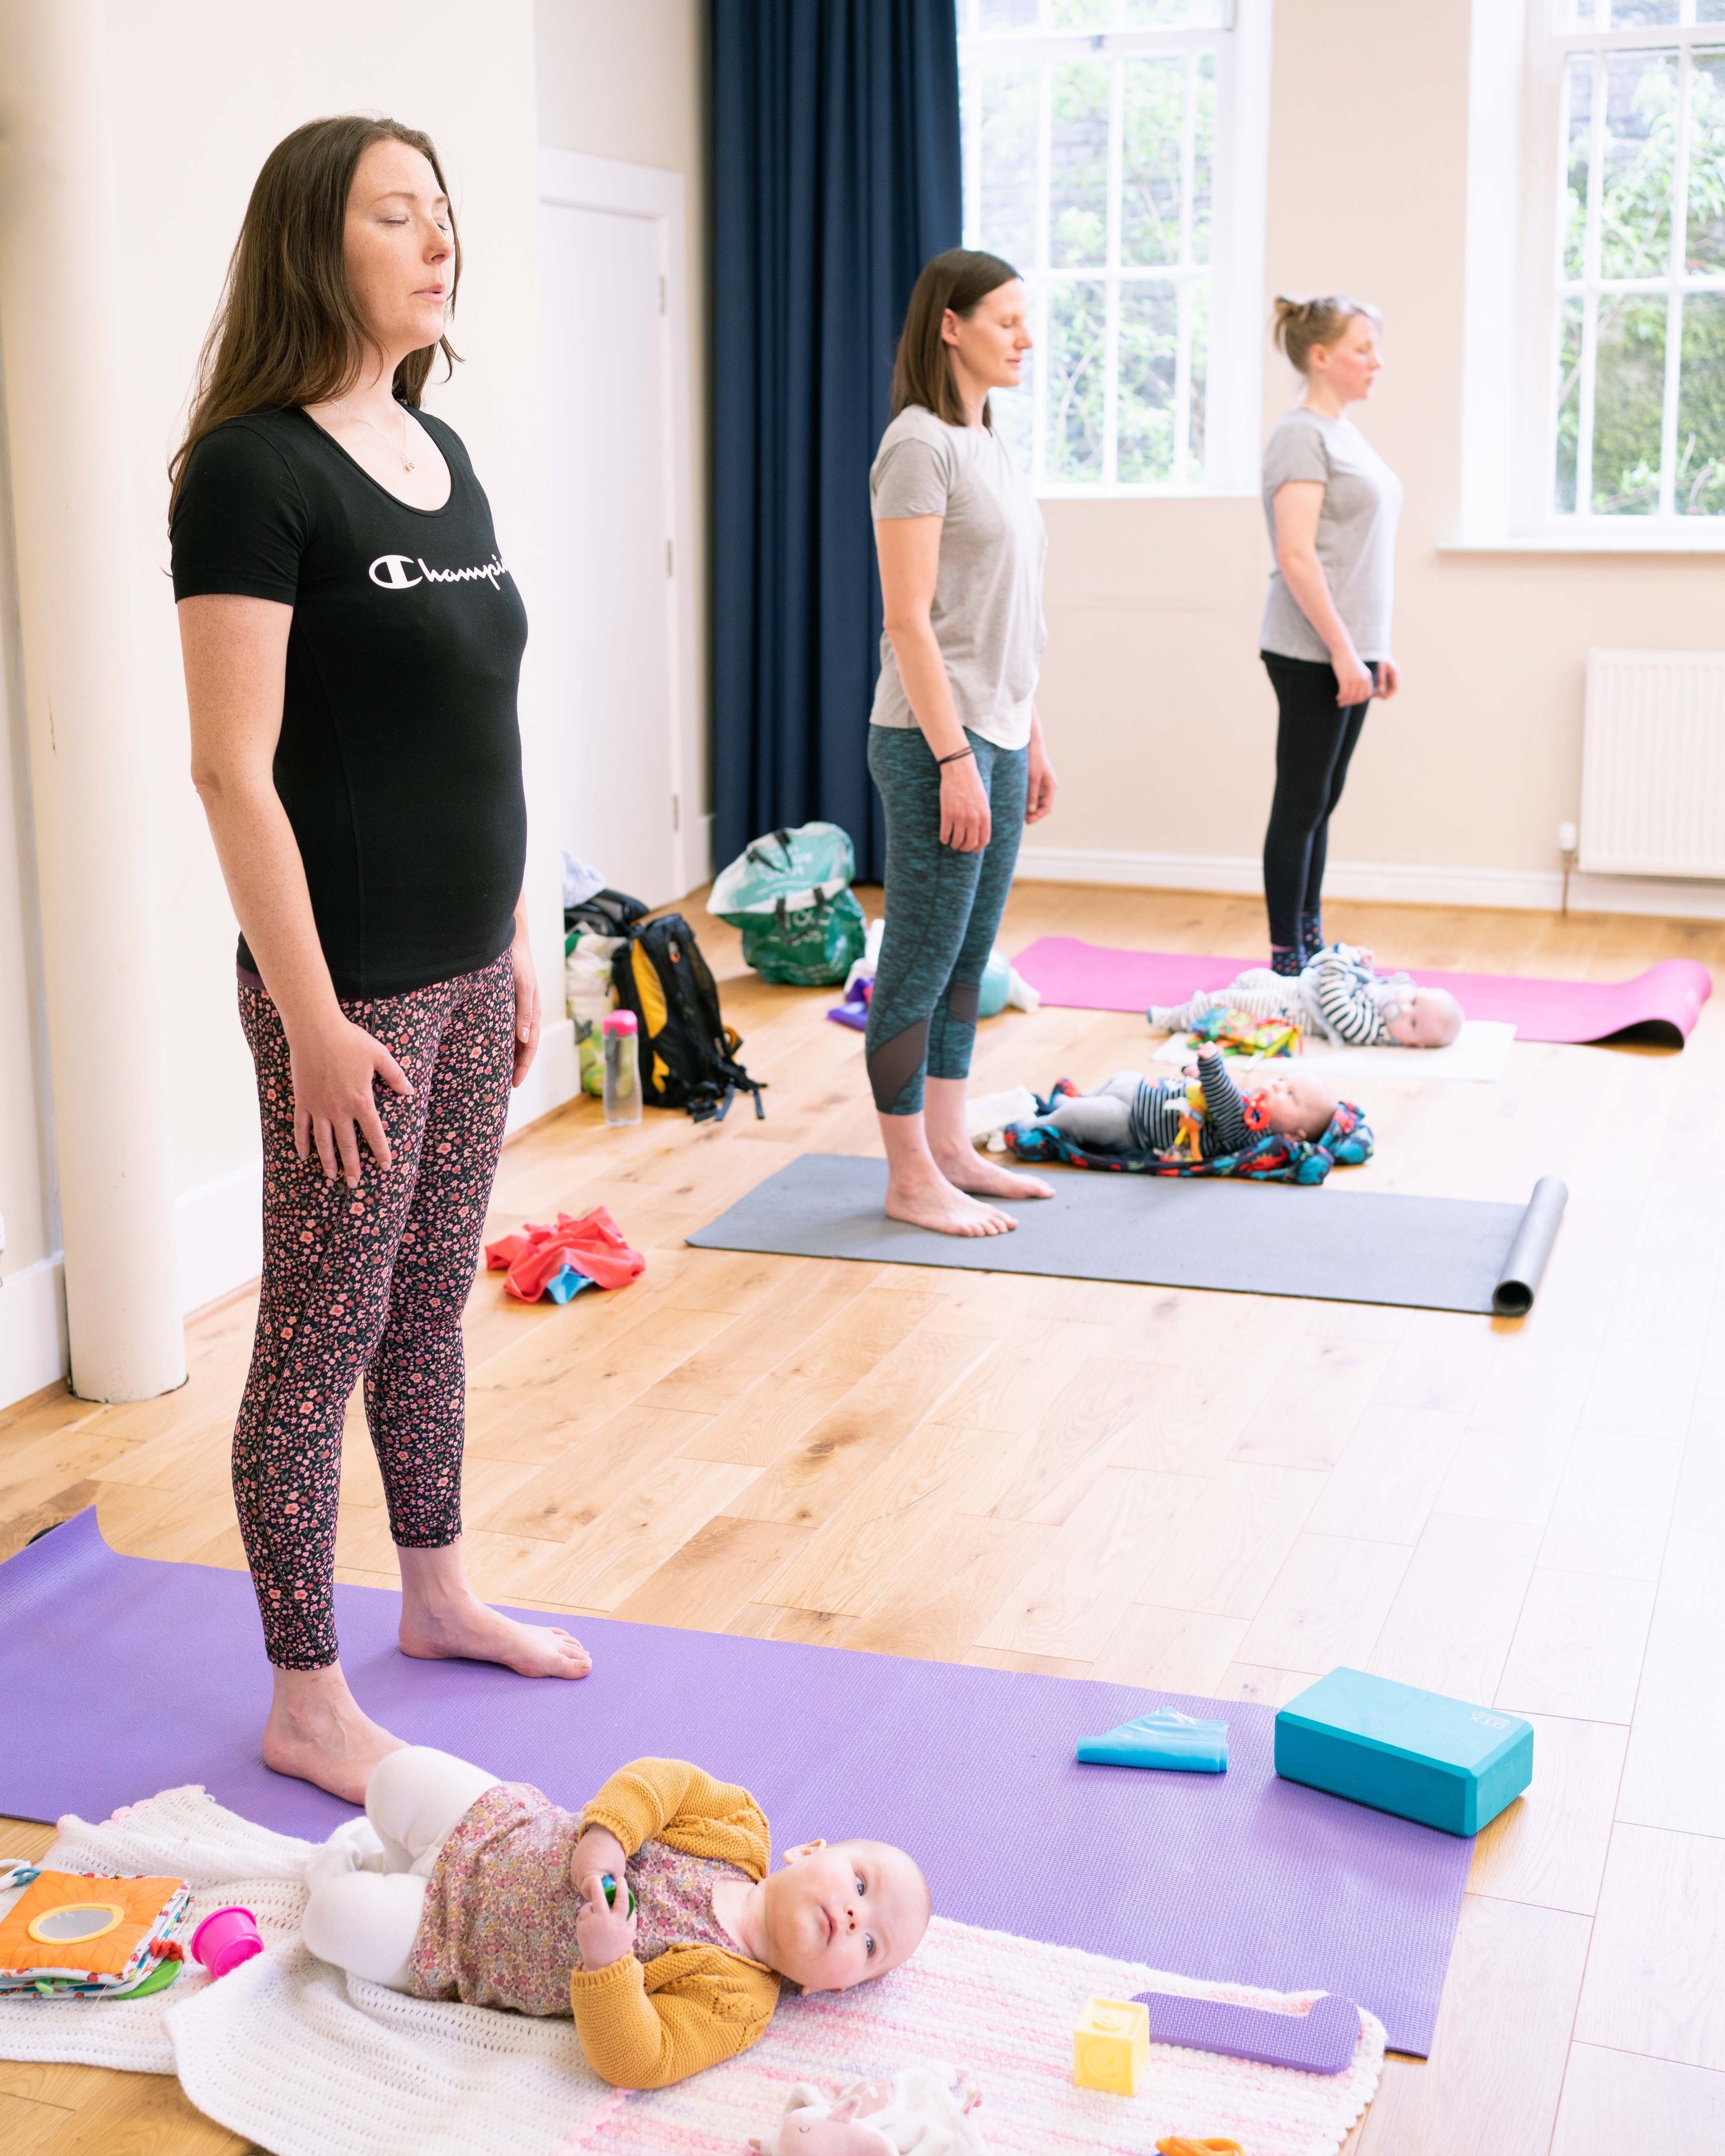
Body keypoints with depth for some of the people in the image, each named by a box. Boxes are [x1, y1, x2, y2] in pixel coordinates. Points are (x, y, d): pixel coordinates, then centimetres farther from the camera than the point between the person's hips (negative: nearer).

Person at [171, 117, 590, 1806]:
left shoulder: (439, 453, 10)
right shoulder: (253, 468, -14)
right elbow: (234, 766, -17)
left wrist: (518, 944, 15)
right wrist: (312, 1016, -19)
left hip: (466, 971, 8)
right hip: (351, 986, -7)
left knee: (432, 1299, 19)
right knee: (319, 1337, 3)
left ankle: (436, 1596, 37)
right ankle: (305, 1704, 16)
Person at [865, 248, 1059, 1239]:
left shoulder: (992, 444, 15)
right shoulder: (921, 445, -13)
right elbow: (909, 621, -18)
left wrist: (1031, 742, 18)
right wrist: (956, 759, -20)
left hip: (996, 737, 9)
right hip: (936, 739, -9)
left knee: (968, 960, 14)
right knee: (922, 964, -1)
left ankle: (951, 1149, 24)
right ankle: (911, 1180, 7)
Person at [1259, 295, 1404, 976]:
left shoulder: (1345, 433, 16)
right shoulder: (1301, 434, -12)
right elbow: (1296, 556, -19)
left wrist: (1375, 650, 19)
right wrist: (1342, 651, -19)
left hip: (1347, 648, 9)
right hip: (1312, 653, -9)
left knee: (1321, 803, 14)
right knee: (1301, 805, -3)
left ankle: (1310, 941, 22)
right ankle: (1286, 959, 3)